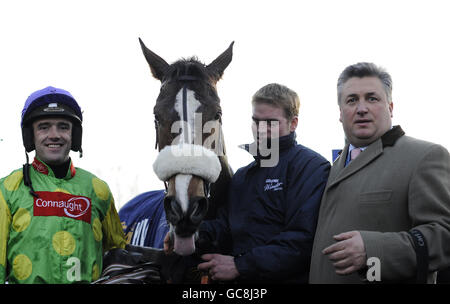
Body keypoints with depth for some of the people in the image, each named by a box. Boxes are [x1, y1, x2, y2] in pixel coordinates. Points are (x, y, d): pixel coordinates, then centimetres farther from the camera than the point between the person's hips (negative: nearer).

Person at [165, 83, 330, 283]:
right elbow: (226, 225, 9)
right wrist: (197, 234, -13)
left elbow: (302, 240, -24)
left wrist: (240, 265, -24)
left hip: (290, 278, -7)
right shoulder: (242, 176, 15)